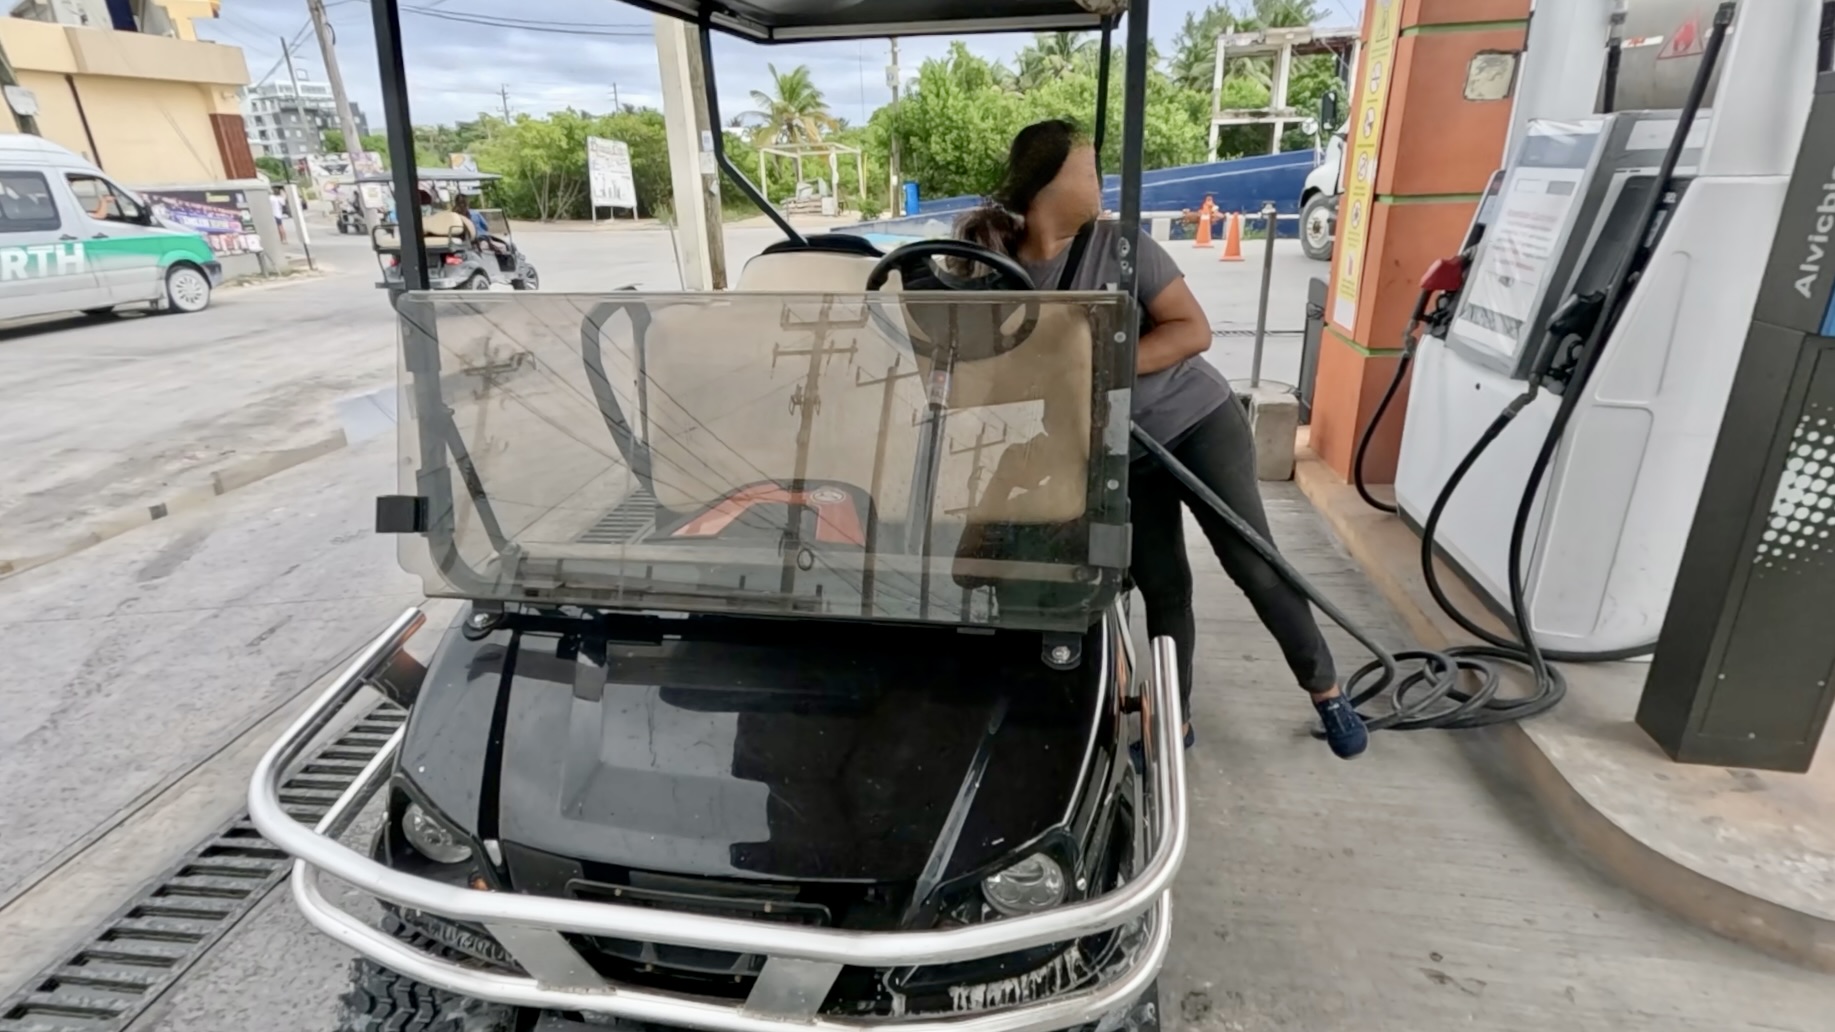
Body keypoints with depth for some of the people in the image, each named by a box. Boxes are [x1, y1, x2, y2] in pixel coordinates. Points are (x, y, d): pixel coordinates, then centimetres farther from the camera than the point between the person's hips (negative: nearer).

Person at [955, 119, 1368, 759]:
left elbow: (1194, 330, -13)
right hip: (1119, 455, 1)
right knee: (1163, 592, 8)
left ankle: (1326, 692, 22)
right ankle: (1177, 721, 26)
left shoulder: (1118, 244, -9)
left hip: (1198, 421, -1)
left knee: (1253, 564, 1)